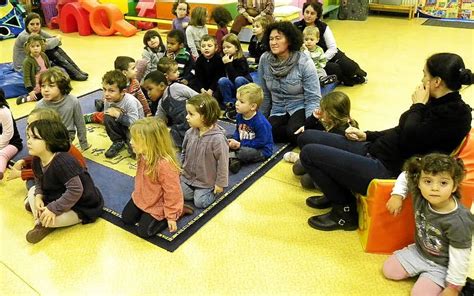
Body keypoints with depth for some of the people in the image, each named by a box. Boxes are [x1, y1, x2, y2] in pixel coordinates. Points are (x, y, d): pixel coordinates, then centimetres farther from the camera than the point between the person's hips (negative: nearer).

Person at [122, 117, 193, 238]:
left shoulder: (165, 165, -38)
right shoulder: (143, 156, -13)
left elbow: (172, 193, -27)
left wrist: (171, 216, -18)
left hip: (157, 205, -8)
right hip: (140, 198, 8)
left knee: (143, 231, 0)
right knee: (126, 218, 14)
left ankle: (177, 212, 10)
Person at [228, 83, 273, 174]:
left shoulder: (260, 122, -26)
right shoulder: (239, 116, -1)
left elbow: (261, 142, -25)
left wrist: (240, 144, -23)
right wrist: (234, 140, -13)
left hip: (261, 150, -9)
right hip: (242, 144, 9)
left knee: (246, 152, -38)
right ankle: (234, 159, -24)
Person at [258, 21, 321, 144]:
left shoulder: (304, 63, -16)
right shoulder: (264, 60, -6)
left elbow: (313, 99, -15)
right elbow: (265, 94, 5)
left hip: (300, 109, -4)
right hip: (278, 111, 4)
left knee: (294, 131, -33)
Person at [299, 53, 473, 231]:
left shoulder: (456, 113, -15)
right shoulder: (437, 102, 11)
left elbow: (408, 139, -23)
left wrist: (417, 106, -10)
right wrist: (367, 136, 13)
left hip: (387, 171, -9)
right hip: (372, 150, 9)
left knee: (308, 153, -14)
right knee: (307, 137, 7)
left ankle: (345, 211, 4)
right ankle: (335, 194, 22)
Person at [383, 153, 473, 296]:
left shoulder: (458, 222, -33)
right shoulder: (420, 195, -21)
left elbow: (460, 258, -24)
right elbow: (406, 175, -2)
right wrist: (397, 195, -11)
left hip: (440, 265, -5)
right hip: (418, 251, 5)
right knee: (389, 270, 3)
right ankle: (422, 272, 20)